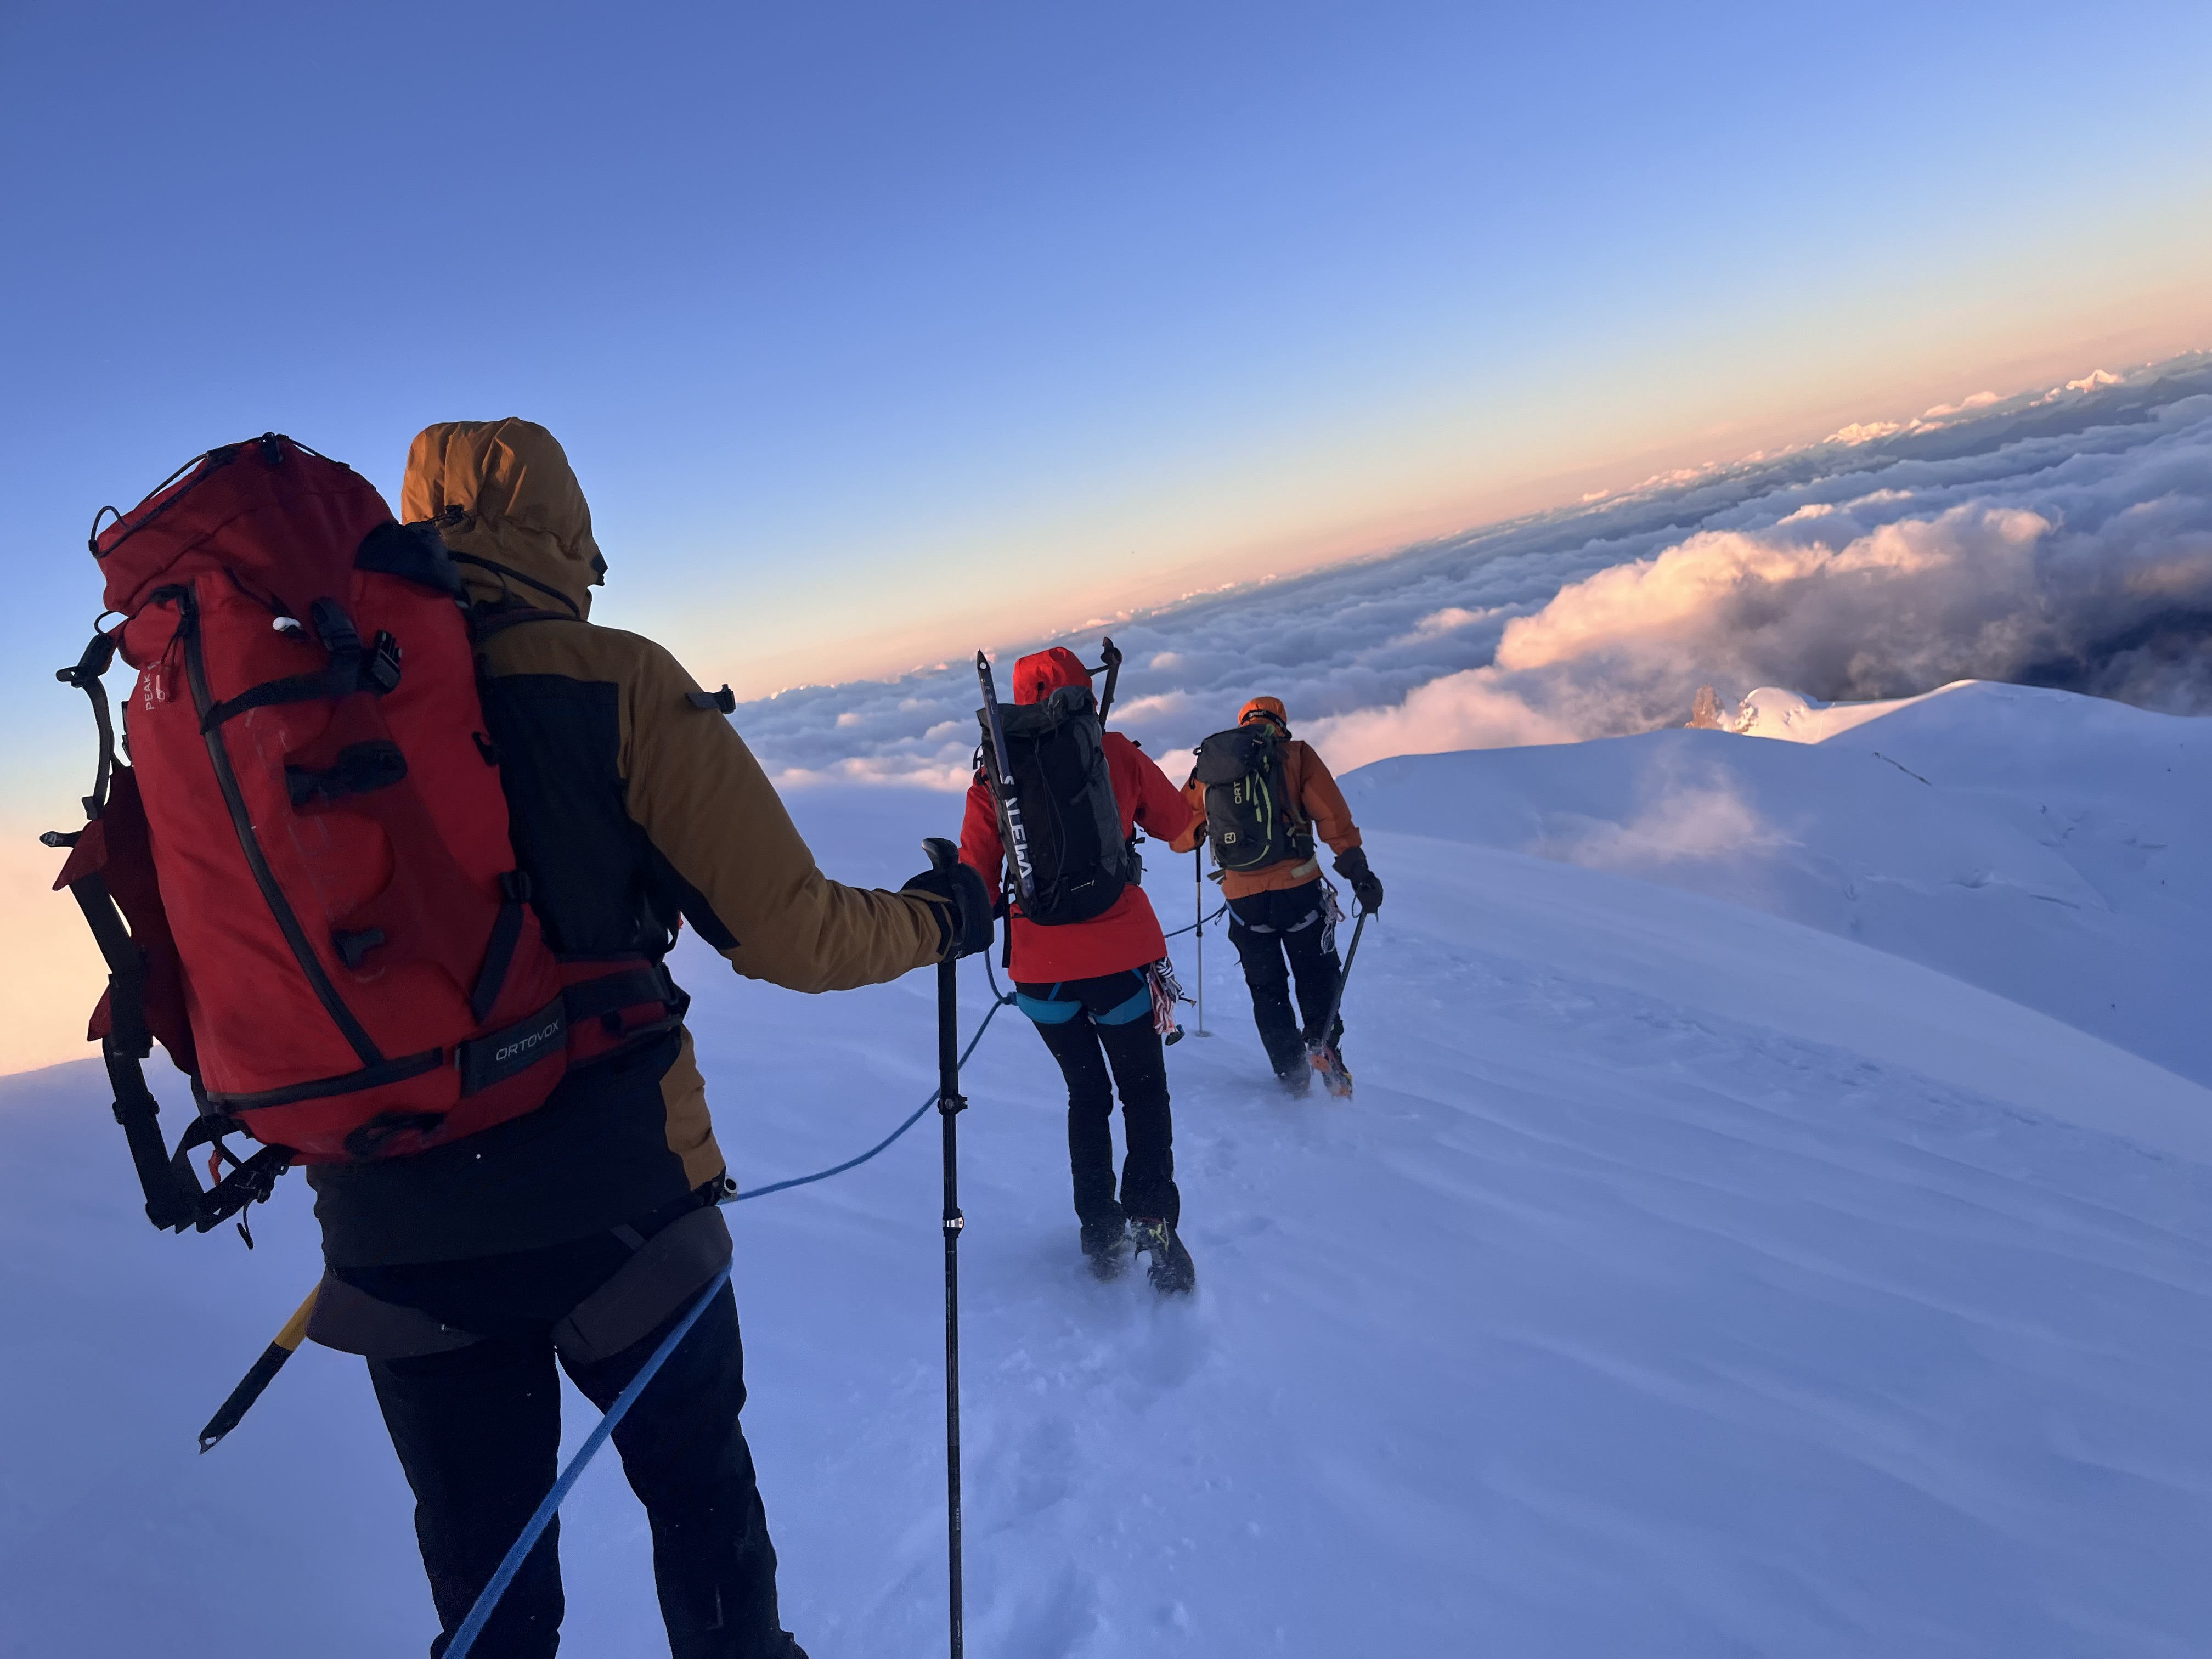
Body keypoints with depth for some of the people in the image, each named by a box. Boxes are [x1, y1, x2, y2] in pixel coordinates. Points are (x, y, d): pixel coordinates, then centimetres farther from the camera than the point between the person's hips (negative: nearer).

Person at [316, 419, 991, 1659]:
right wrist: (937, 918, 4)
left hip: (389, 1230, 4)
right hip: (611, 1199, -3)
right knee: (699, 1489, 23)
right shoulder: (612, 682, -11)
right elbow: (792, 934, -14)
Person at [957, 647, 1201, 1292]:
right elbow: (1177, 822, 10)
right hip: (1121, 956, -2)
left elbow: (976, 876, 1)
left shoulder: (994, 777, -2)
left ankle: (1100, 1230, 21)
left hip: (1040, 966, 2)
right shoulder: (1116, 754, -4)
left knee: (1086, 1094, 21)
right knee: (1144, 1093, 12)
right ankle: (1153, 1222, -3)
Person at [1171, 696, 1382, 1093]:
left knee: (1267, 989, 17)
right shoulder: (1296, 755, 5)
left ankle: (1292, 1072, 13)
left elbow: (1178, 834, 16)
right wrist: (1358, 870, -6)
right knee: (1317, 973, 18)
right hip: (1299, 887, -2)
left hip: (1243, 897, 2)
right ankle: (1322, 1042, -3)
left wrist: (1203, 828, 36)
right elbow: (1333, 818, -6)